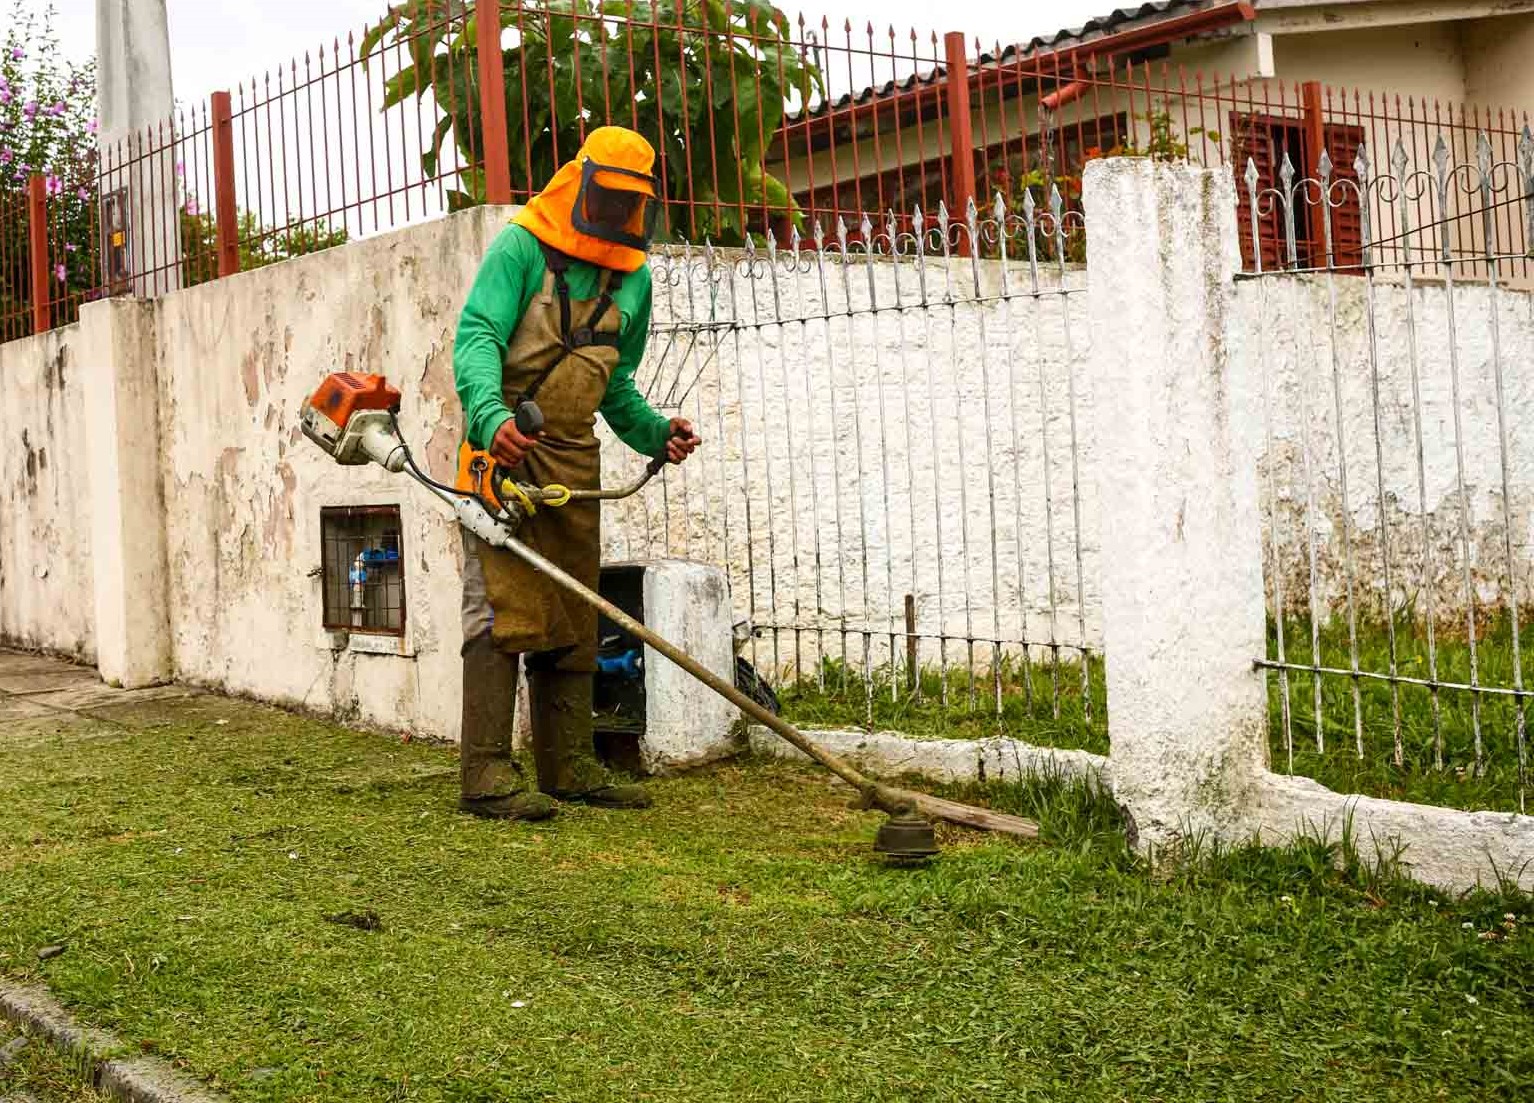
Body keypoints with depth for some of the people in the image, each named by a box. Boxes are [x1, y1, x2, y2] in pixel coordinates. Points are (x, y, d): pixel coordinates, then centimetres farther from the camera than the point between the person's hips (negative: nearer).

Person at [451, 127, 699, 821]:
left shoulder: (633, 278, 13)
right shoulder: (521, 248, -6)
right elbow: (476, 336, -19)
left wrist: (654, 433, 4)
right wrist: (490, 414, -37)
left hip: (575, 458, 7)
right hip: (505, 448, -7)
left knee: (574, 614, 9)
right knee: (502, 607, -12)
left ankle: (569, 766, 18)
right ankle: (486, 776, -11)